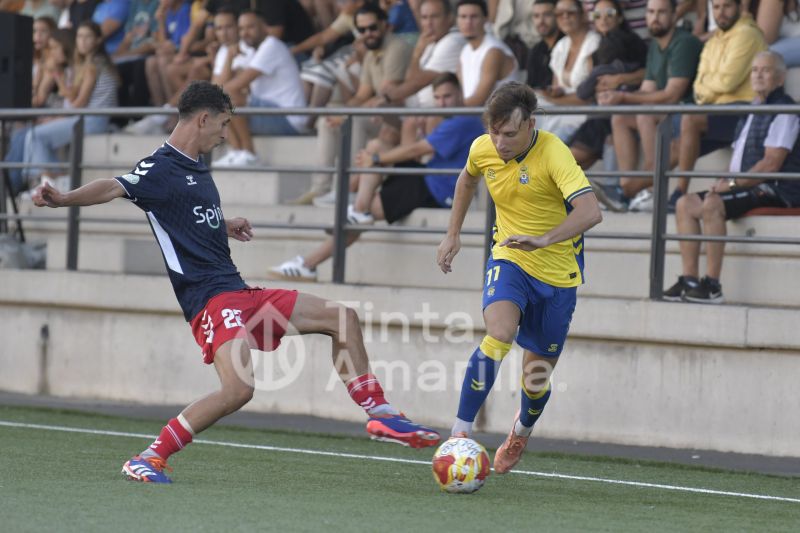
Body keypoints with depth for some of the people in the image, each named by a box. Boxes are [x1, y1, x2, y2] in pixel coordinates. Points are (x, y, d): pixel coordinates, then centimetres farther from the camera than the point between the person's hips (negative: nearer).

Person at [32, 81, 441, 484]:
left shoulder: (196, 167, 17)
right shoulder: (161, 168, -12)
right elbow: (115, 188, -29)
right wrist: (63, 199, -45)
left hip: (239, 293, 10)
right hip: (210, 296, -10)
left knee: (342, 318, 14)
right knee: (238, 389, -29)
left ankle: (380, 415, 22)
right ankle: (150, 459, -16)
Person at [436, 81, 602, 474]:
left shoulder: (553, 153, -24)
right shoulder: (483, 150, -8)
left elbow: (590, 212, -36)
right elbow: (467, 179, 19)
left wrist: (543, 240, -47)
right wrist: (453, 234, 17)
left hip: (557, 272, -2)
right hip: (509, 260, 2)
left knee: (537, 376, 7)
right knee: (499, 334, -29)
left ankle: (521, 433, 42)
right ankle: (460, 433, -25)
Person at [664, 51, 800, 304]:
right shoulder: (751, 111, 21)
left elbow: (772, 163, -17)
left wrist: (734, 183, -18)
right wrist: (724, 183, 2)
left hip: (774, 192, -9)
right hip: (748, 188, 9)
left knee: (711, 205, -29)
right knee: (685, 204, -1)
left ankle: (712, 284, -29)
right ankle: (689, 280, -8)